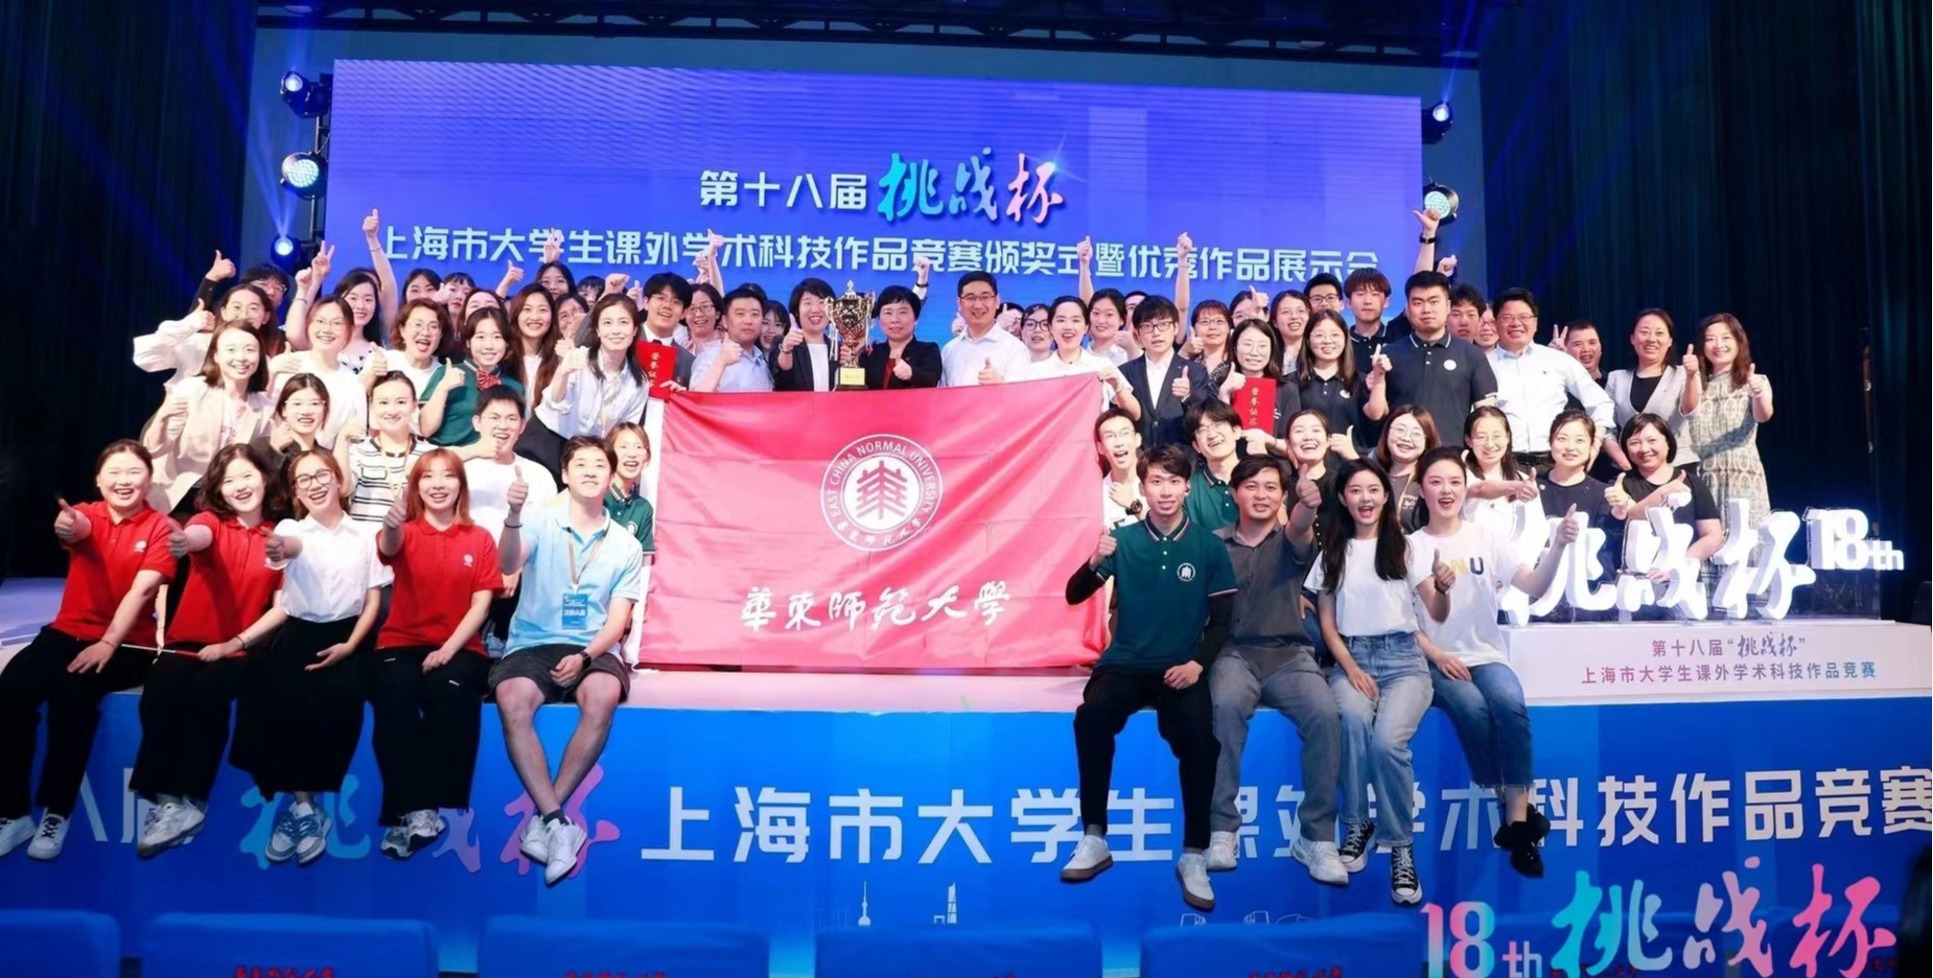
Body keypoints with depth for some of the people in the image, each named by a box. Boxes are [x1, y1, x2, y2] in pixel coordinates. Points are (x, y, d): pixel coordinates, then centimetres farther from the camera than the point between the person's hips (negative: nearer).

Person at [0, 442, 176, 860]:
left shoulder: (161, 527, -4)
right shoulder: (88, 514, 4)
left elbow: (141, 590, -15)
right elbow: (78, 528, -23)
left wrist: (108, 643, -26)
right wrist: (67, 526, -49)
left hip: (127, 643, -3)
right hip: (69, 631, 3)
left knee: (71, 690, -31)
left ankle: (56, 812, -17)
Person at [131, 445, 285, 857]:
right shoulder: (212, 520, 2)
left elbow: (282, 608, 2)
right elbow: (199, 535, -25)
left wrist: (235, 643, -11)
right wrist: (185, 541, -51)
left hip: (240, 648, 0)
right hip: (187, 641, 1)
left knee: (207, 691, -30)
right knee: (160, 695, -29)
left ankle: (187, 799, -20)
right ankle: (166, 799, -21)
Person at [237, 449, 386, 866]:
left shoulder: (364, 536, 8)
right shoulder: (291, 528, 4)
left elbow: (373, 600, 7)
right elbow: (291, 546, -23)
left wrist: (350, 645, -8)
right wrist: (279, 549, -49)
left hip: (346, 637, 0)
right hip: (297, 635, 0)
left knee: (338, 700, -28)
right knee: (281, 702, -27)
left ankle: (303, 802, -11)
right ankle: (301, 805, -13)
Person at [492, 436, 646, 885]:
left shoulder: (626, 545, 9)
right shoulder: (541, 523, 4)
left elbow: (618, 620, 5)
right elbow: (508, 566, -16)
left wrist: (585, 656, -15)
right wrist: (512, 518, -36)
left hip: (593, 650, 1)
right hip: (532, 645, 0)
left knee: (603, 696, -34)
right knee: (513, 701, -33)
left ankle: (544, 817, -22)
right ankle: (557, 821, -28)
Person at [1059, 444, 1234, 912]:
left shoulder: (1208, 546, 3)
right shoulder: (1123, 539, 2)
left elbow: (1223, 617, 5)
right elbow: (1074, 596, -2)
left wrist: (1198, 663, -11)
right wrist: (1095, 562, -23)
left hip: (1180, 669, 0)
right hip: (1125, 664, 0)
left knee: (1199, 736, -29)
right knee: (1091, 716, -30)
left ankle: (1193, 856, -12)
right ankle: (1094, 839, -16)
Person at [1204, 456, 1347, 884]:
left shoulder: (1291, 541, 7)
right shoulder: (1215, 543, 9)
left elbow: (1300, 527, -18)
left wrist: (1307, 505, -43)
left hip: (1289, 654, 1)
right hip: (1234, 651, -1)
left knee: (1324, 713, -29)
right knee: (1226, 705, -34)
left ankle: (1317, 836, -15)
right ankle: (1222, 830, -24)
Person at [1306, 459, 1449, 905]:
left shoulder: (1405, 548, 6)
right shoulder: (1332, 554, 11)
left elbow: (1438, 615, 2)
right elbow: (1327, 624, 9)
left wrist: (1442, 589, -21)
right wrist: (1351, 669, -7)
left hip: (1402, 659, -1)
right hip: (1350, 659, 1)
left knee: (1388, 739, -31)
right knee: (1354, 720, -34)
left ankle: (1400, 846, -13)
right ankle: (1356, 826, -15)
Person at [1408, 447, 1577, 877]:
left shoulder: (1486, 540, 7)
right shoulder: (1410, 547, 3)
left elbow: (1534, 586, -6)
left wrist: (1558, 545, -22)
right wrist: (1437, 656, -15)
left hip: (1486, 656, 1)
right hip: (1435, 661, -1)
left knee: (1510, 703, -30)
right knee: (1471, 708, -32)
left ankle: (1517, 822, -25)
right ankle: (1515, 809, -15)